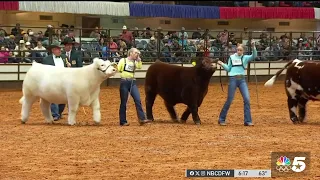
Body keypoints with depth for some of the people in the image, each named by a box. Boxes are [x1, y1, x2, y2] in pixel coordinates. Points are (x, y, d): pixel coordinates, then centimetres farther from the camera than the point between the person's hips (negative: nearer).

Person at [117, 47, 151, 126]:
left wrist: (138, 59, -4)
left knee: (138, 100, -8)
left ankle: (142, 118, -10)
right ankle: (123, 121, 6)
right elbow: (117, 69, -5)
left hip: (132, 82, 4)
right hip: (124, 82, -4)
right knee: (124, 102, 1)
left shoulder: (135, 62, 15)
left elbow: (140, 67, -4)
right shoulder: (123, 60, 2)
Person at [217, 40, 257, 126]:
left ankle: (248, 121, -1)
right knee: (229, 100, 1)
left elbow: (254, 56, -12)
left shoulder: (245, 58, 5)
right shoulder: (232, 57, 7)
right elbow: (228, 69, 12)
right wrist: (222, 64, -4)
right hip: (233, 79, -1)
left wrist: (253, 47, -27)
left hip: (242, 79, 1)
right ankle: (221, 119, 14)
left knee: (247, 99, -7)